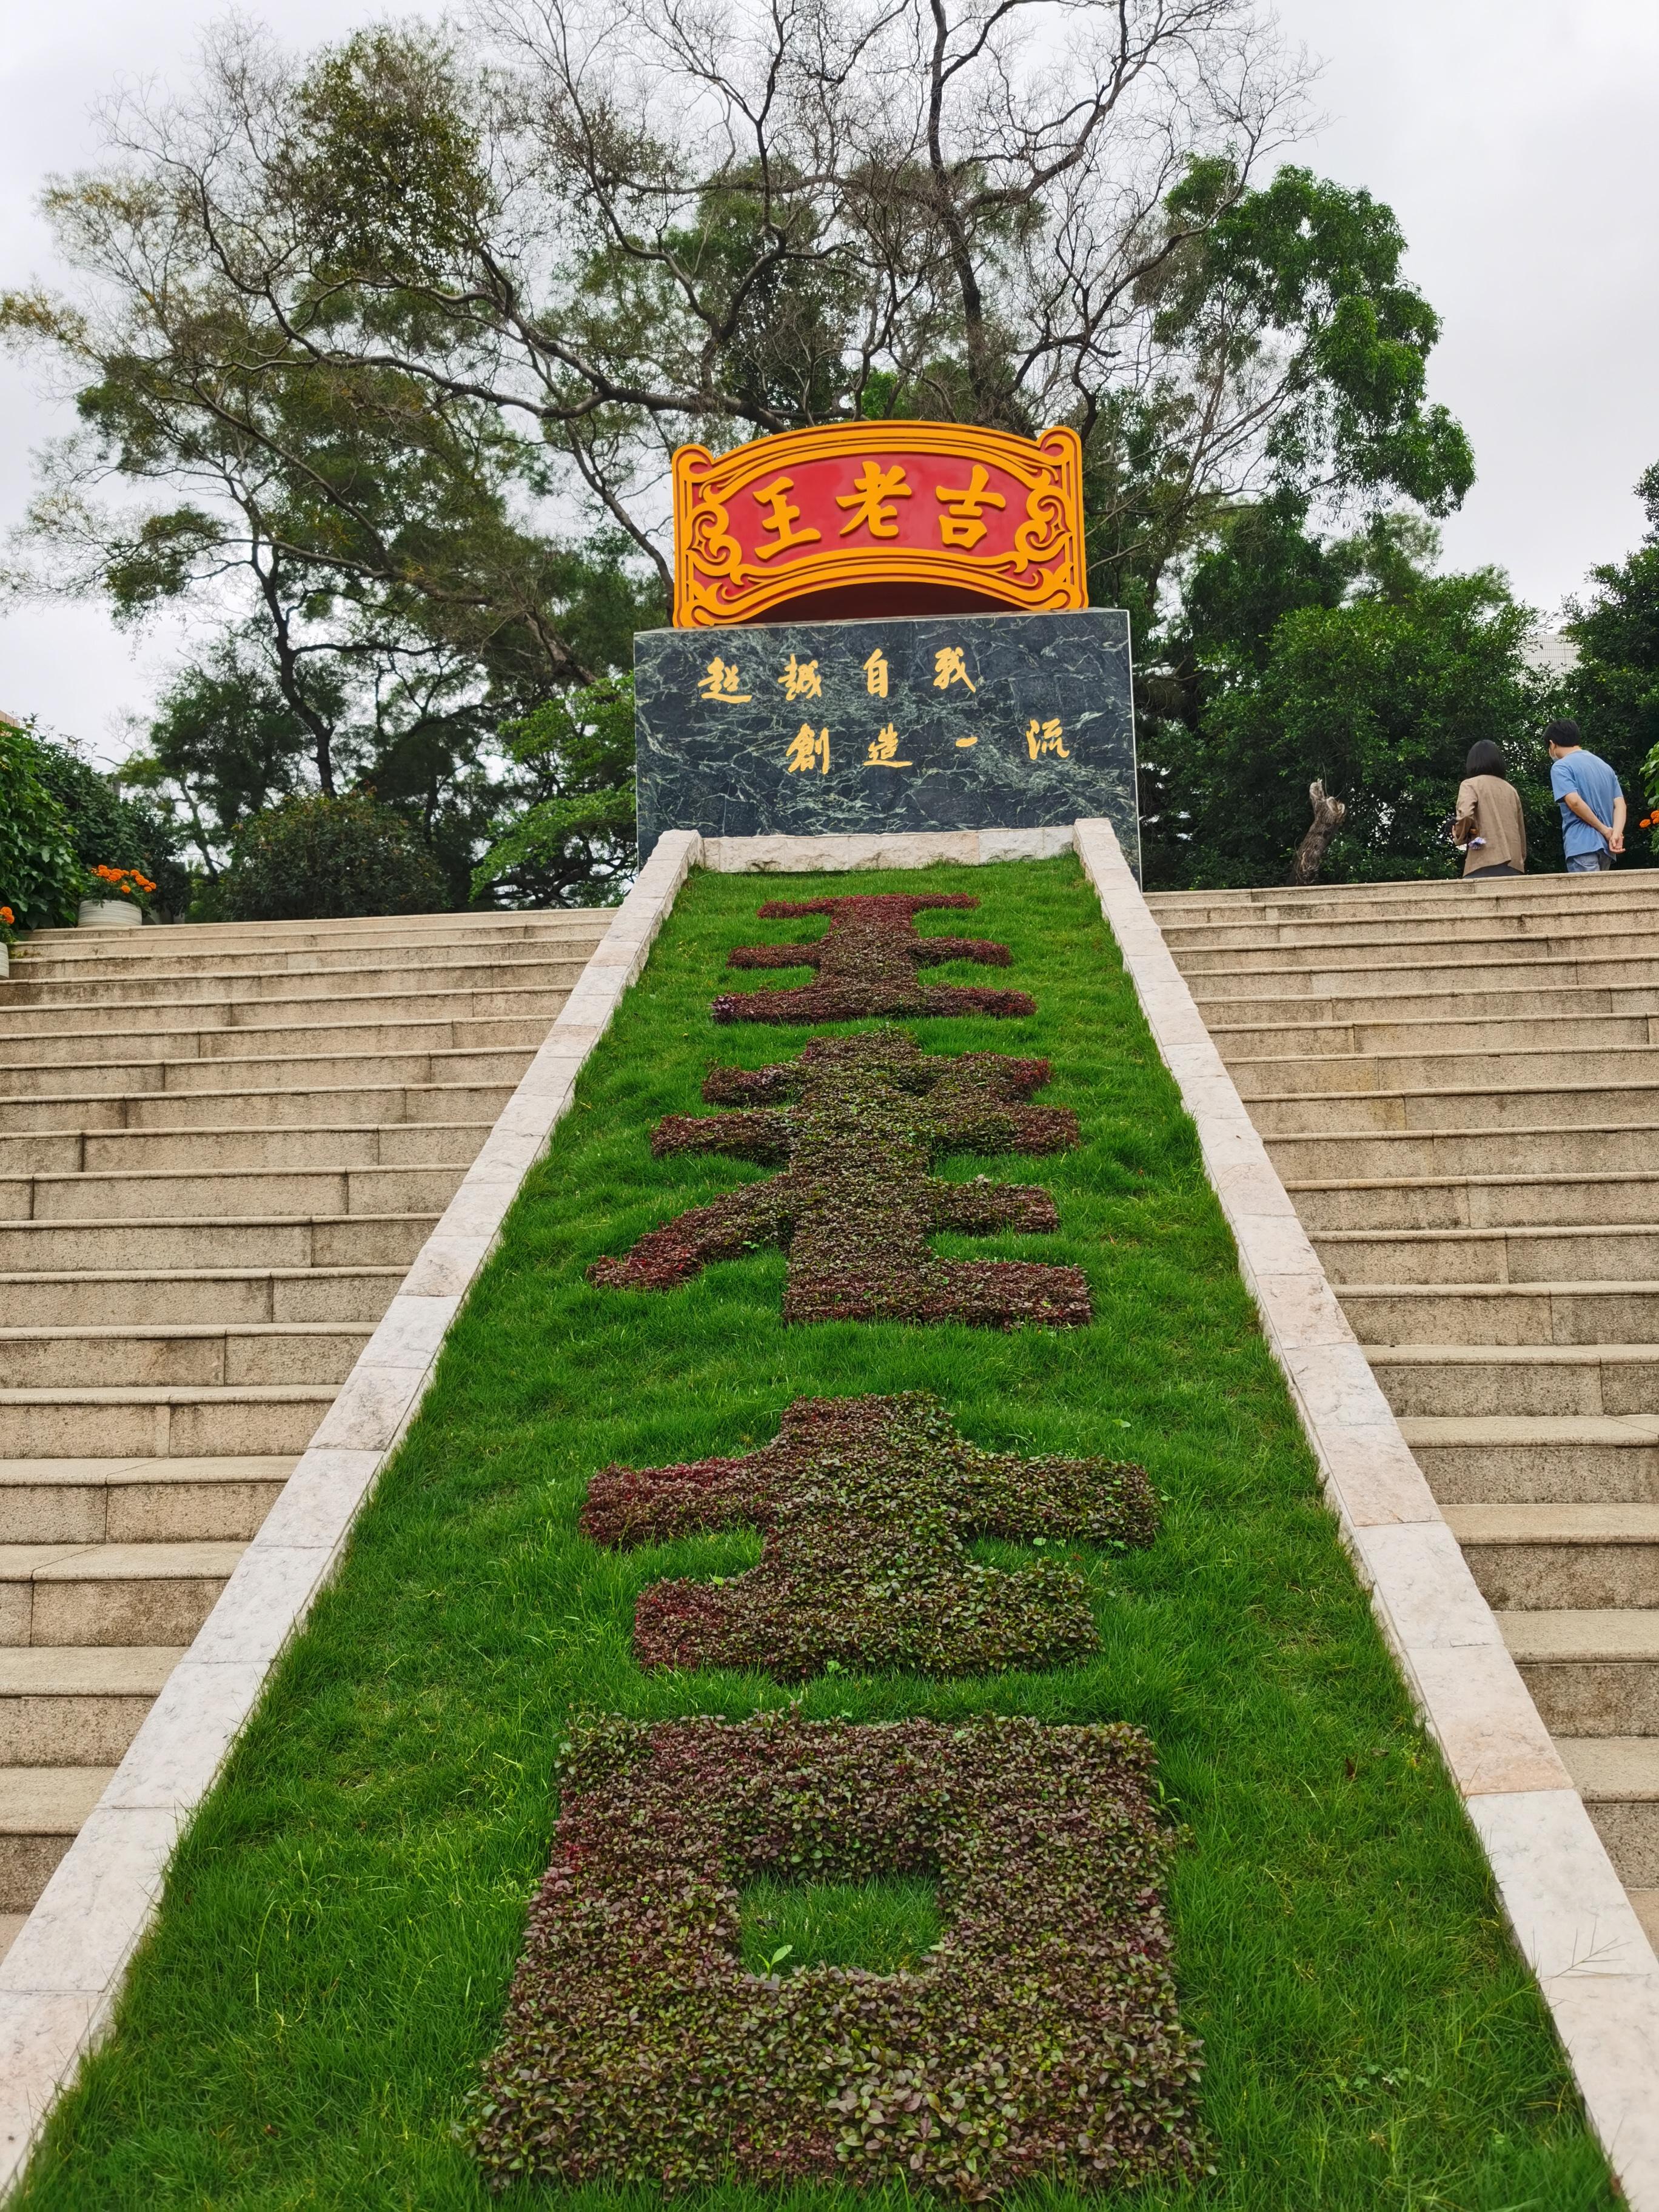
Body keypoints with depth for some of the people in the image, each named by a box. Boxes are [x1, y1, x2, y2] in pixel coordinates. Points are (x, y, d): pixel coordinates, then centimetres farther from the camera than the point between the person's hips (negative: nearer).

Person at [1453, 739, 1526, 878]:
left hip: (1485, 865, -5)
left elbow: (1465, 815, -15)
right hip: (1514, 866, 5)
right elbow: (1521, 831, 22)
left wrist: (1460, 836, 3)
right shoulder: (1511, 789, 20)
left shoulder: (1470, 784, 4)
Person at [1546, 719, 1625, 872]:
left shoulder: (1561, 767, -2)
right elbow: (1620, 804, 11)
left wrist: (1604, 830, -8)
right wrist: (1616, 834, -4)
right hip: (1605, 847, 8)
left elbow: (1574, 801, -17)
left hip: (1582, 845, -7)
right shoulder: (1604, 765, 21)